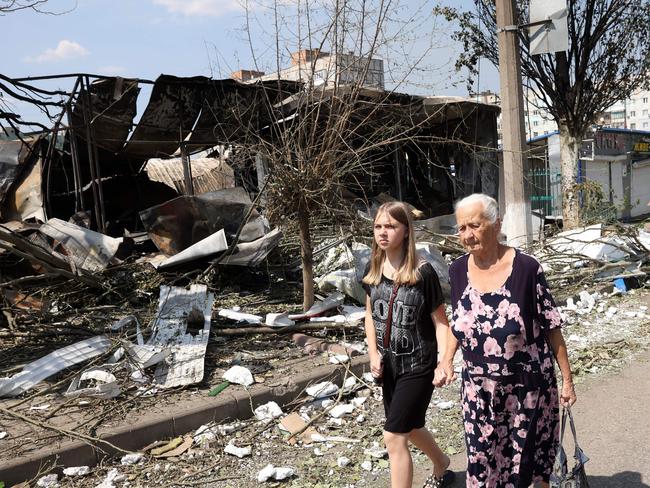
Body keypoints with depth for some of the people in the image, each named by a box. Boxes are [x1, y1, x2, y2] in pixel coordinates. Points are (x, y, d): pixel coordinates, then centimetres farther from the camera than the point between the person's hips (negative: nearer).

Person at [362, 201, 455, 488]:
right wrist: (373, 353, -3)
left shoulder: (423, 273, -18)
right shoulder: (373, 269, -2)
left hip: (418, 365, -6)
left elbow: (440, 321, -12)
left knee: (394, 436, -7)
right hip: (388, 364, 6)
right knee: (410, 428, 23)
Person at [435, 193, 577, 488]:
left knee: (531, 461, 14)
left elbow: (551, 328, -8)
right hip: (479, 390, 3)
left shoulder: (526, 268, -15)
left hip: (528, 388, -3)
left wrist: (567, 378, -4)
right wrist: (447, 360, -1)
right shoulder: (458, 270, -3)